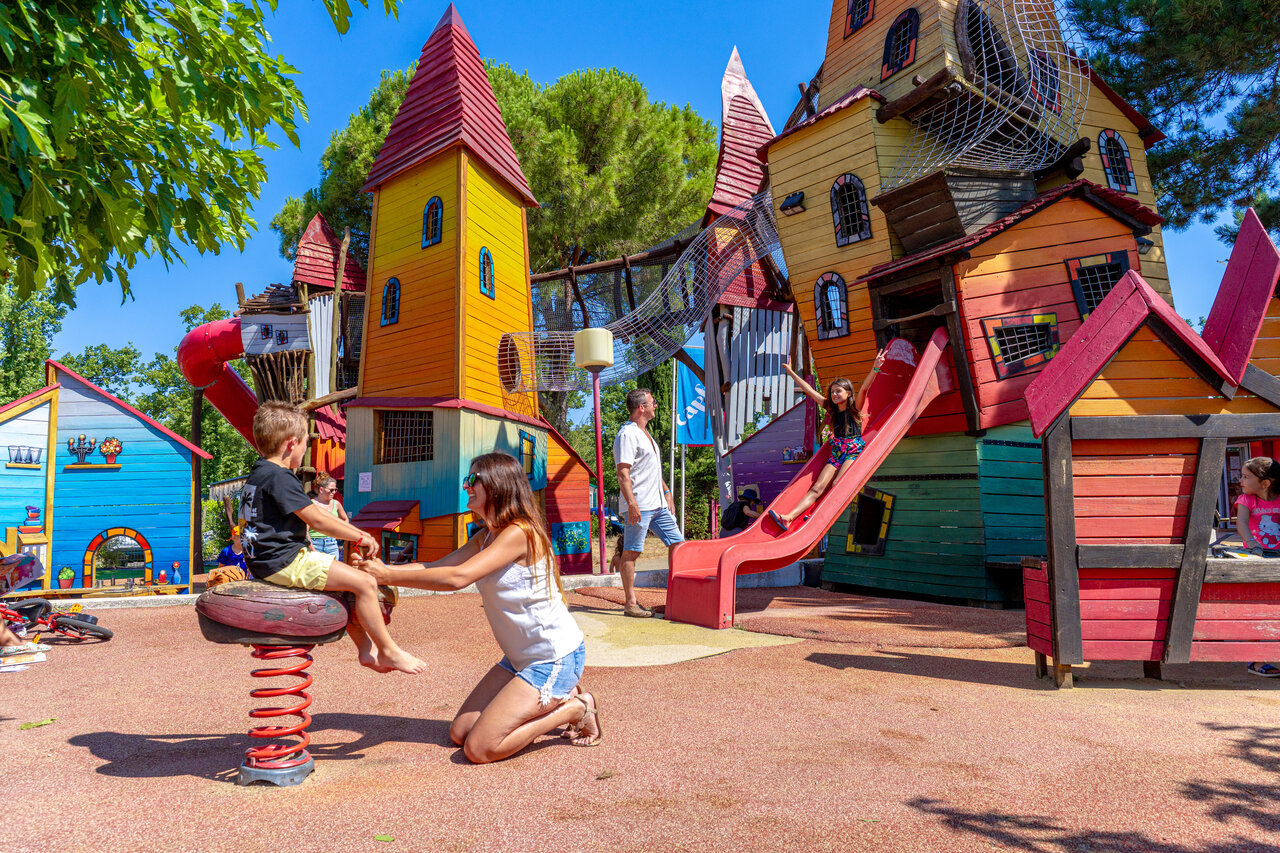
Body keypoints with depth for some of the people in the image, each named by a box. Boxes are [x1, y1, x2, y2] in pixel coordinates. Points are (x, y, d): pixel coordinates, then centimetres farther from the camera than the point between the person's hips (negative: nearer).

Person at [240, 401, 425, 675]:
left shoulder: (260, 473, 17)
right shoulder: (279, 477, -17)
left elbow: (315, 510, 17)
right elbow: (317, 520, -17)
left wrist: (357, 533, 14)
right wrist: (360, 537, -5)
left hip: (268, 560, 11)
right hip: (285, 561, -11)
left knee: (347, 581, 22)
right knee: (365, 583, -13)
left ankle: (366, 648, 21)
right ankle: (388, 651, -2)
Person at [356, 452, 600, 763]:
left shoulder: (520, 532, -21)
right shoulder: (486, 536, 10)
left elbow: (458, 577, -30)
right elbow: (436, 566, 3)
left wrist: (389, 575, -27)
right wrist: (382, 568, -12)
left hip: (556, 658, -9)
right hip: (521, 657, 9)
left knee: (479, 748, -13)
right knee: (459, 733, 9)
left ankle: (575, 708, 2)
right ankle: (556, 700, 16)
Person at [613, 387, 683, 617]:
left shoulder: (645, 433, 19)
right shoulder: (627, 435, -11)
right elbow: (623, 473, -19)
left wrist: (666, 492, 24)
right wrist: (632, 504, -25)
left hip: (658, 504, 10)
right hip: (640, 506, -10)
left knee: (678, 543, 9)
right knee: (631, 552, -2)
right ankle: (630, 603, 5)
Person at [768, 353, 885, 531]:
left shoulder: (854, 408, 1)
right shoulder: (831, 408, 14)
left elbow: (863, 389, -16)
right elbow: (809, 390, 18)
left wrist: (875, 368, -33)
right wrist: (792, 373, 20)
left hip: (854, 452, -4)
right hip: (836, 454, 4)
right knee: (817, 488, -12)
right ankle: (788, 518, -29)